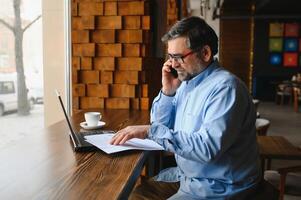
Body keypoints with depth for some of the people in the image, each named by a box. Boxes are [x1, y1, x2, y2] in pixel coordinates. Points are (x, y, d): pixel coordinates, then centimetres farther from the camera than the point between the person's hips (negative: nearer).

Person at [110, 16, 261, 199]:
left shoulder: (225, 87, -23)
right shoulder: (187, 81, 4)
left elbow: (208, 147, -33)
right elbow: (161, 125, 7)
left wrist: (150, 130, -30)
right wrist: (167, 91, -8)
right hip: (186, 175, 8)